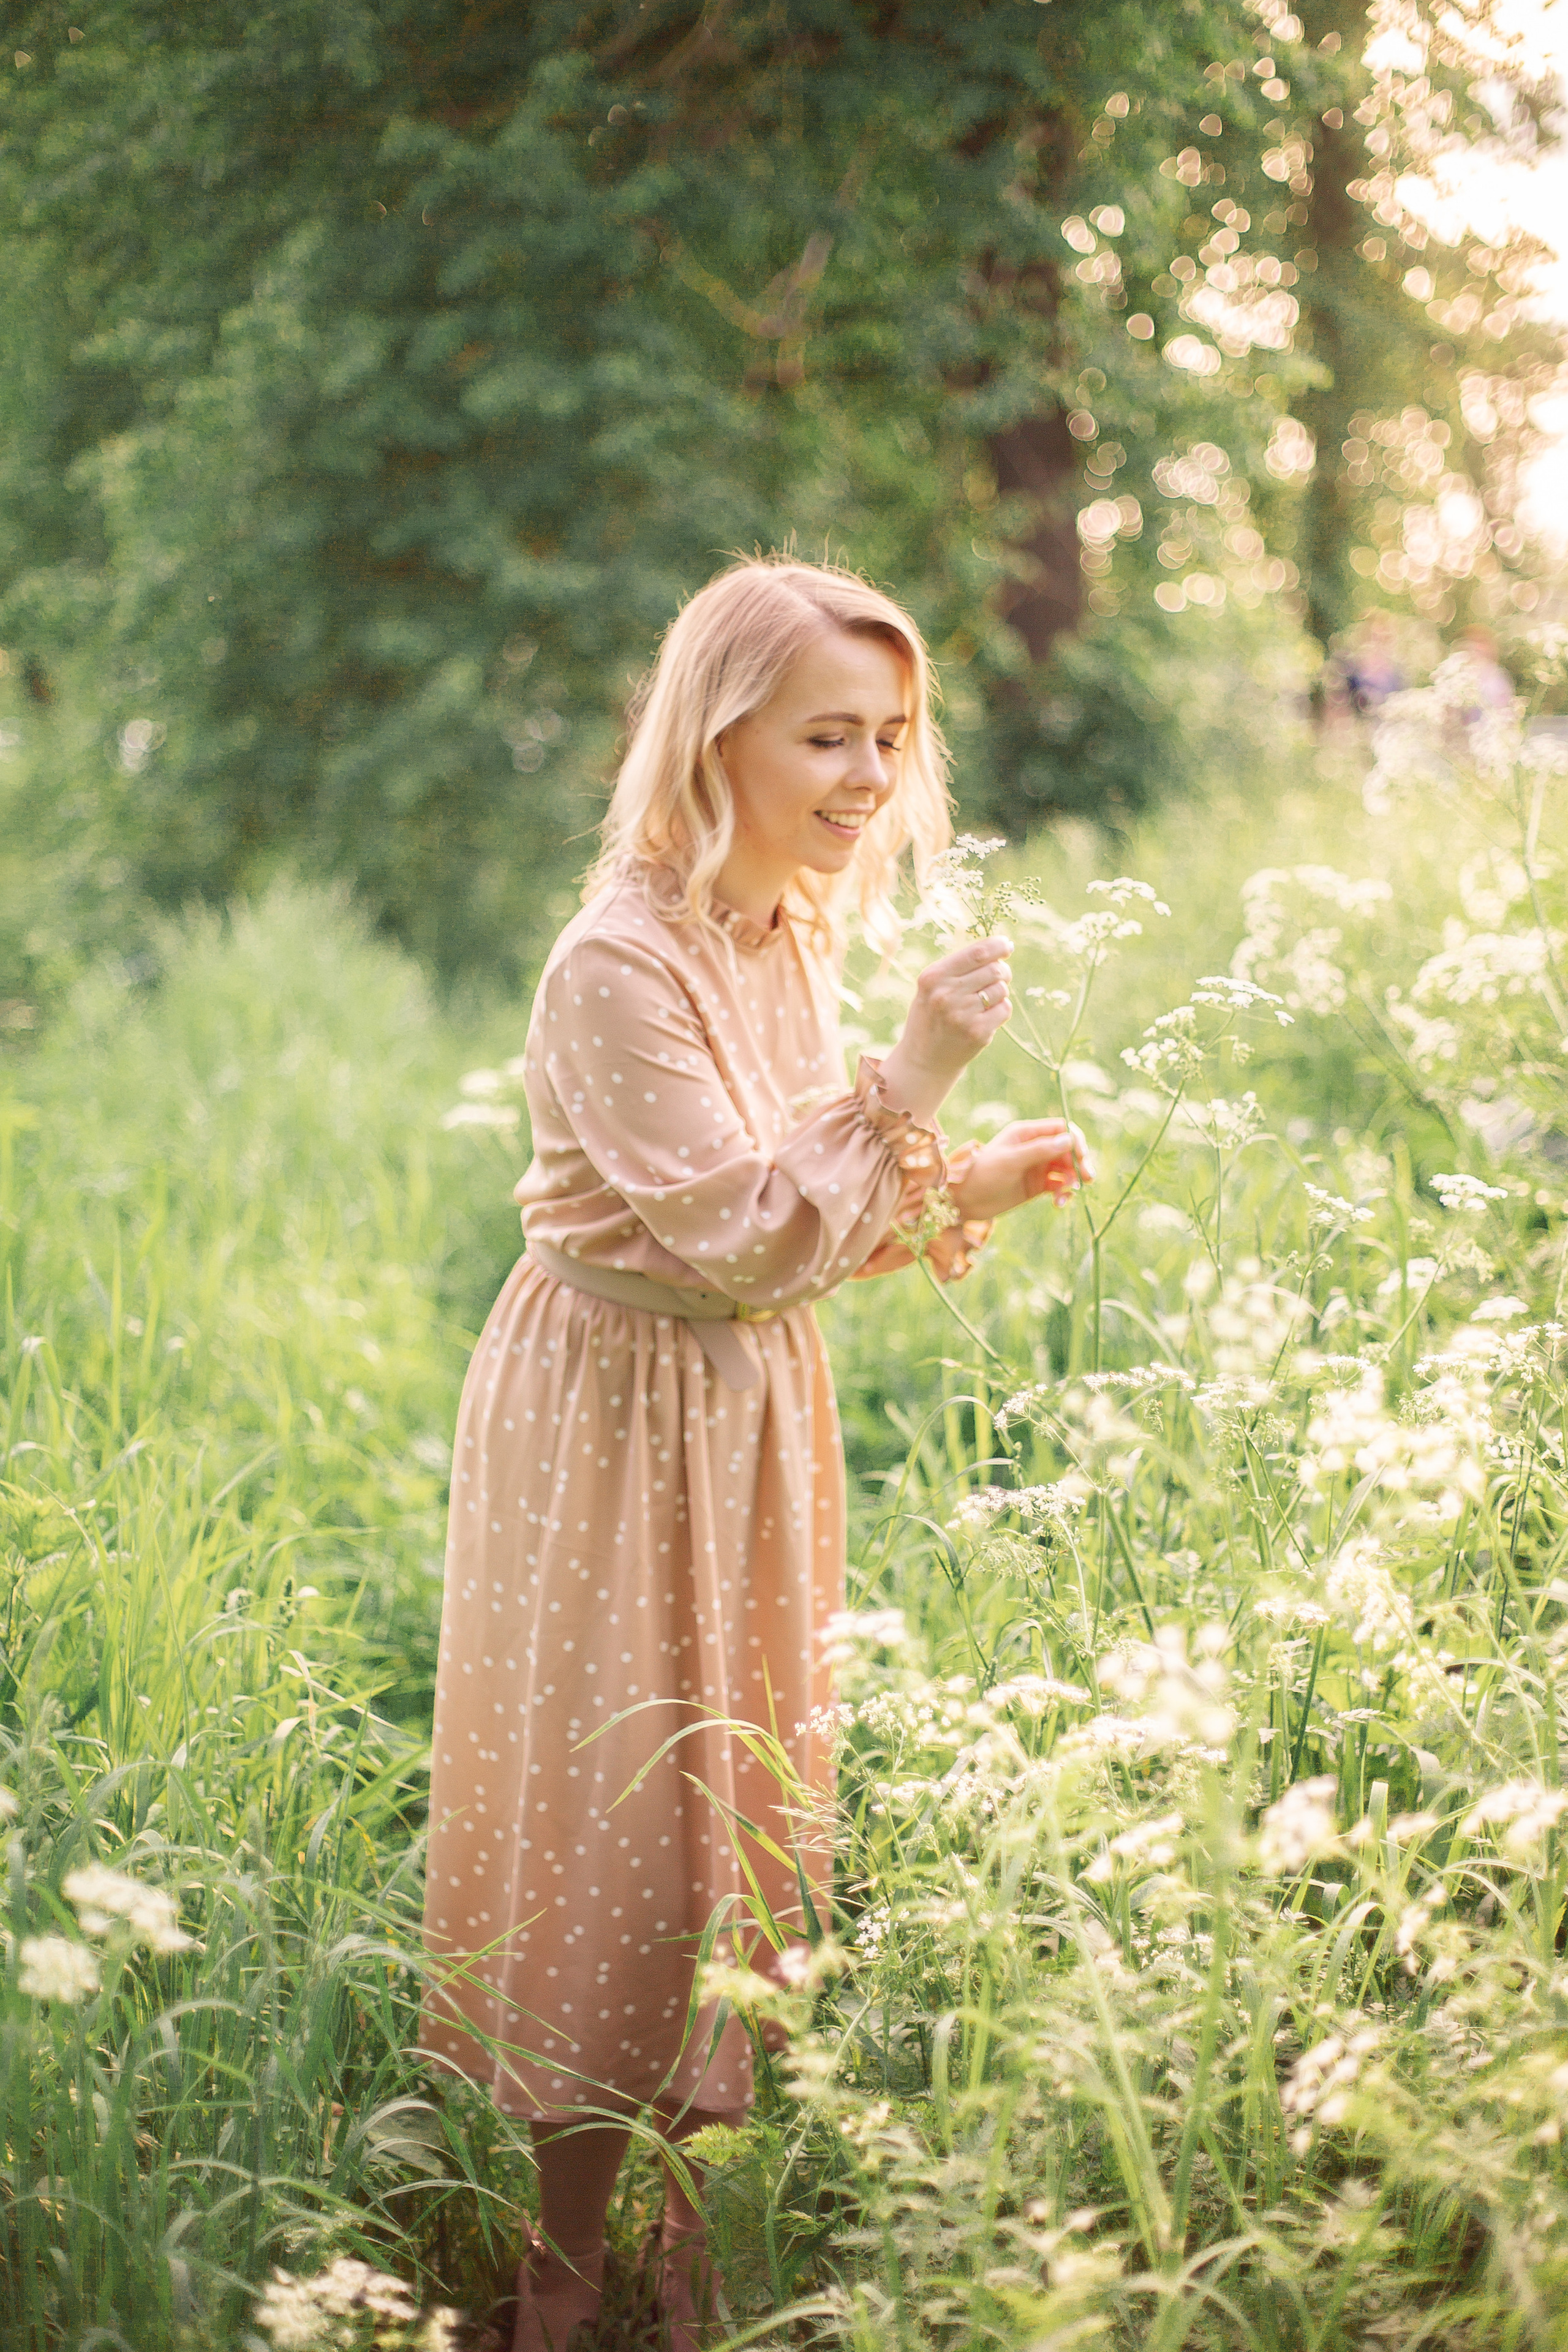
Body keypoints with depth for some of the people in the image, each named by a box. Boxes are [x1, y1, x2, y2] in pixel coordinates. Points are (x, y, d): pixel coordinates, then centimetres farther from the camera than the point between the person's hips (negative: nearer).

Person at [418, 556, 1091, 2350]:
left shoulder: (792, 936, 4)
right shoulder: (622, 963, -23)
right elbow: (745, 1241, -25)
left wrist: (962, 1191, -2)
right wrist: (910, 1080, -28)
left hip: (749, 1418, 8)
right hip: (618, 1419, -8)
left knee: (735, 1804, 15)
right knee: (614, 1828, 0)